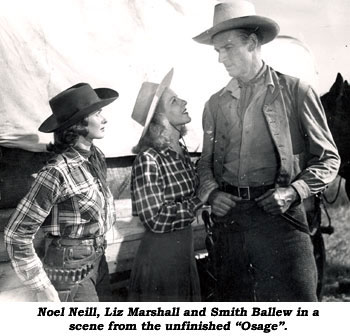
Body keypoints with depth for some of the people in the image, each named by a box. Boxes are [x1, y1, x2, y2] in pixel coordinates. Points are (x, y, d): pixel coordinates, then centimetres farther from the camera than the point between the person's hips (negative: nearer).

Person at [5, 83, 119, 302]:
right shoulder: (58, 173, -24)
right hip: (71, 267, -8)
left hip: (98, 260, 8)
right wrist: (43, 287, -17)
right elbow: (17, 234, -20)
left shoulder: (96, 156, -1)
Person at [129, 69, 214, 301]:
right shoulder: (148, 159, -19)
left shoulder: (181, 152, 4)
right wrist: (199, 201, -15)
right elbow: (155, 219, -23)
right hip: (159, 255, -8)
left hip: (185, 252, 8)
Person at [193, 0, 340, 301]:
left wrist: (293, 191, -12)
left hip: (279, 215, -3)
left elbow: (328, 158, 3)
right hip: (228, 217, 4)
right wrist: (211, 192, -1)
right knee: (234, 300, 12)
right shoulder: (215, 104, 12)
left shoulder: (295, 91, 2)